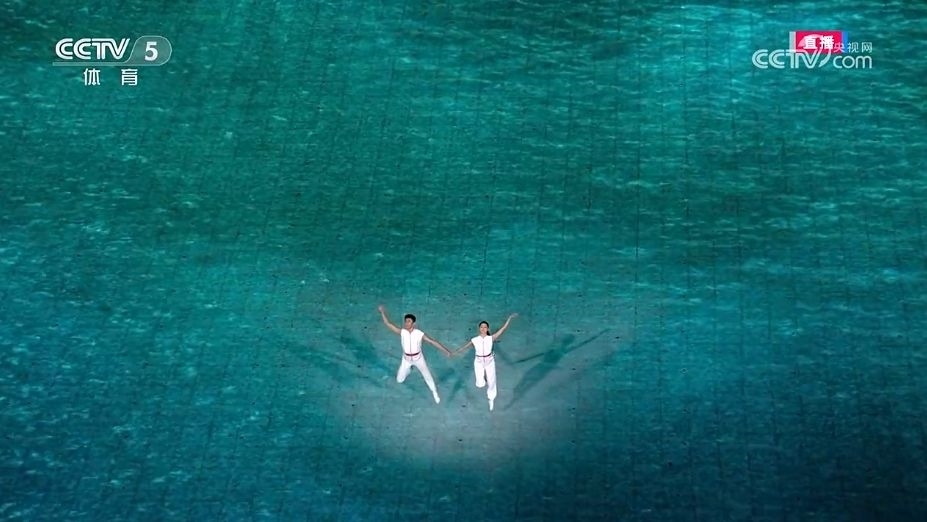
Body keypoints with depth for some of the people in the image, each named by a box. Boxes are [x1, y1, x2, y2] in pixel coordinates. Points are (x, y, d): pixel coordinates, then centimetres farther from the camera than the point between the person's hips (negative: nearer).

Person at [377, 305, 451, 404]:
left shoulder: (420, 334, -22)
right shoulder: (402, 332, -17)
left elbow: (433, 342, -19)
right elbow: (388, 324, -15)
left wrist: (446, 351, -24)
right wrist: (382, 312, -23)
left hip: (418, 358, -2)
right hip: (406, 359, 2)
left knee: (427, 375, 10)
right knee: (399, 380, 9)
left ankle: (434, 392, 36)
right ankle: (408, 369, 43)